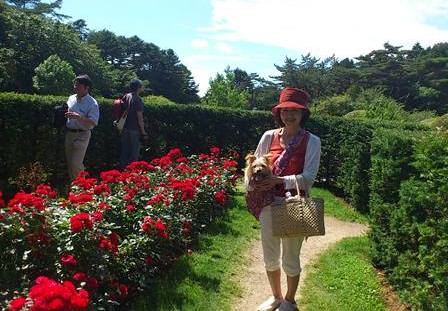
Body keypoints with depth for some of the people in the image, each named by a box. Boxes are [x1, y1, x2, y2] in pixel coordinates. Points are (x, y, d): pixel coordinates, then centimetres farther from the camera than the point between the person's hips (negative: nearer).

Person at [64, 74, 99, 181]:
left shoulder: (92, 103, -13)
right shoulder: (71, 98, 8)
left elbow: (93, 123, -20)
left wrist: (78, 117, -30)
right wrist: (65, 114, 0)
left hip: (82, 135, -7)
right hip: (69, 133, 7)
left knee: (76, 163, -10)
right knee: (69, 162, 14)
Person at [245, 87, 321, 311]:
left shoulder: (311, 141, -6)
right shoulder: (269, 137, 2)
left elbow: (308, 177, -13)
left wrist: (279, 180, -26)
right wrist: (251, 185, -14)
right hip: (268, 204, 3)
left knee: (290, 258, 11)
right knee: (270, 257, 16)